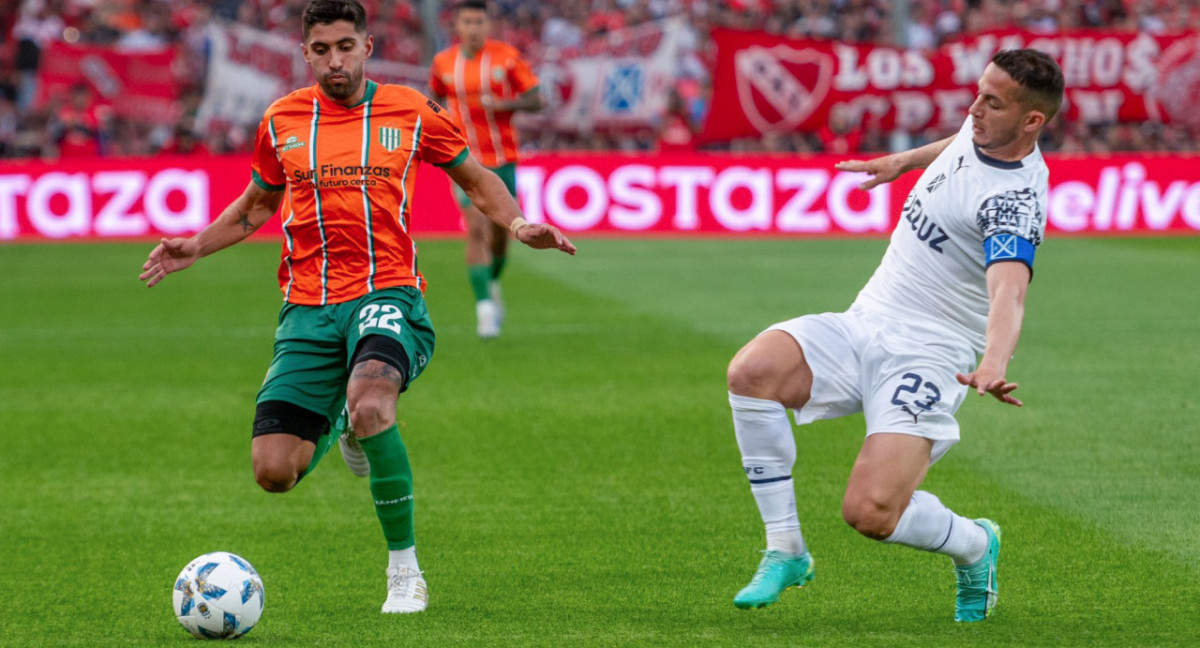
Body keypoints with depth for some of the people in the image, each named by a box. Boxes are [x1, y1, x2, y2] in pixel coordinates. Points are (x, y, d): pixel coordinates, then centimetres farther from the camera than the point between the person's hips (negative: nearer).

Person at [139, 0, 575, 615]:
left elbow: (476, 179, 17)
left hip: (386, 293, -3)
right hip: (307, 309, 3)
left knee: (369, 401, -37)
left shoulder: (410, 111, 5)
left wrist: (517, 224, -1)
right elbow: (256, 204, 27)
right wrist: (196, 247, 13)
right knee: (273, 470, -8)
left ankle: (405, 570, -21)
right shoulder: (282, 121, 10)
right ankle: (338, 428, 32)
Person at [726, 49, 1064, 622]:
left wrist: (994, 364, -56)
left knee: (870, 512, -24)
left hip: (926, 355, -8)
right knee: (752, 371, -22)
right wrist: (904, 160, 41)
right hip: (863, 323, 8)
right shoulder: (979, 133, 4)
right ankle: (785, 550, -7)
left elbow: (1008, 290, -39)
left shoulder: (1015, 200, -21)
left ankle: (974, 545, 12)